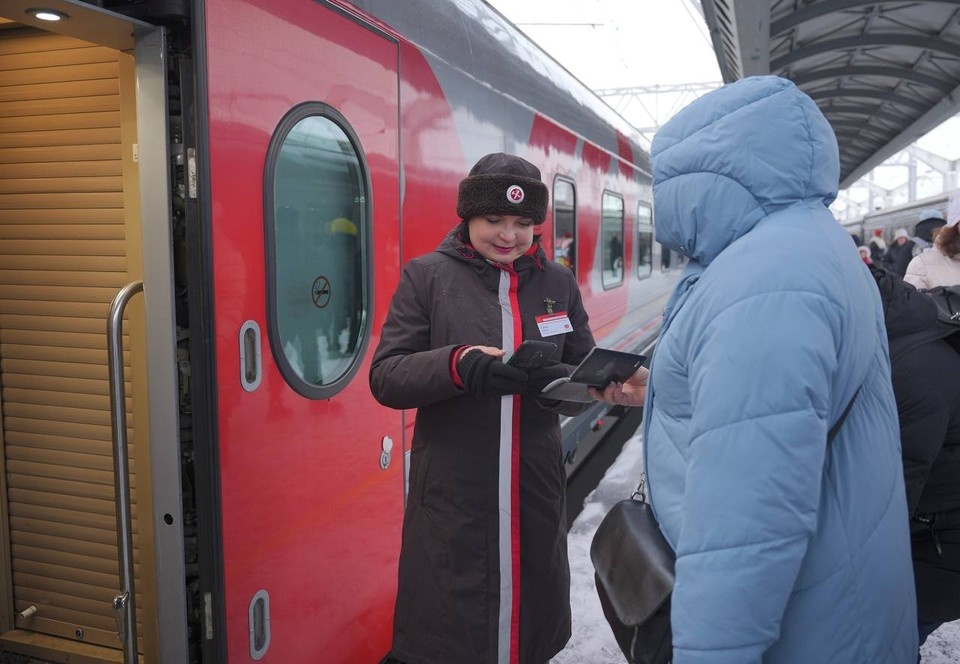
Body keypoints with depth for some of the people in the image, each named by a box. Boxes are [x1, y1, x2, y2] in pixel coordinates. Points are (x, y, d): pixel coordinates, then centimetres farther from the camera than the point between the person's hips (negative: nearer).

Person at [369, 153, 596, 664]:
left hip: (537, 496, 3)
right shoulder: (428, 276, -2)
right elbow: (385, 376, -6)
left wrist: (560, 384, -16)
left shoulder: (559, 284, 7)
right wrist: (456, 365, -25)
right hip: (451, 503, -3)